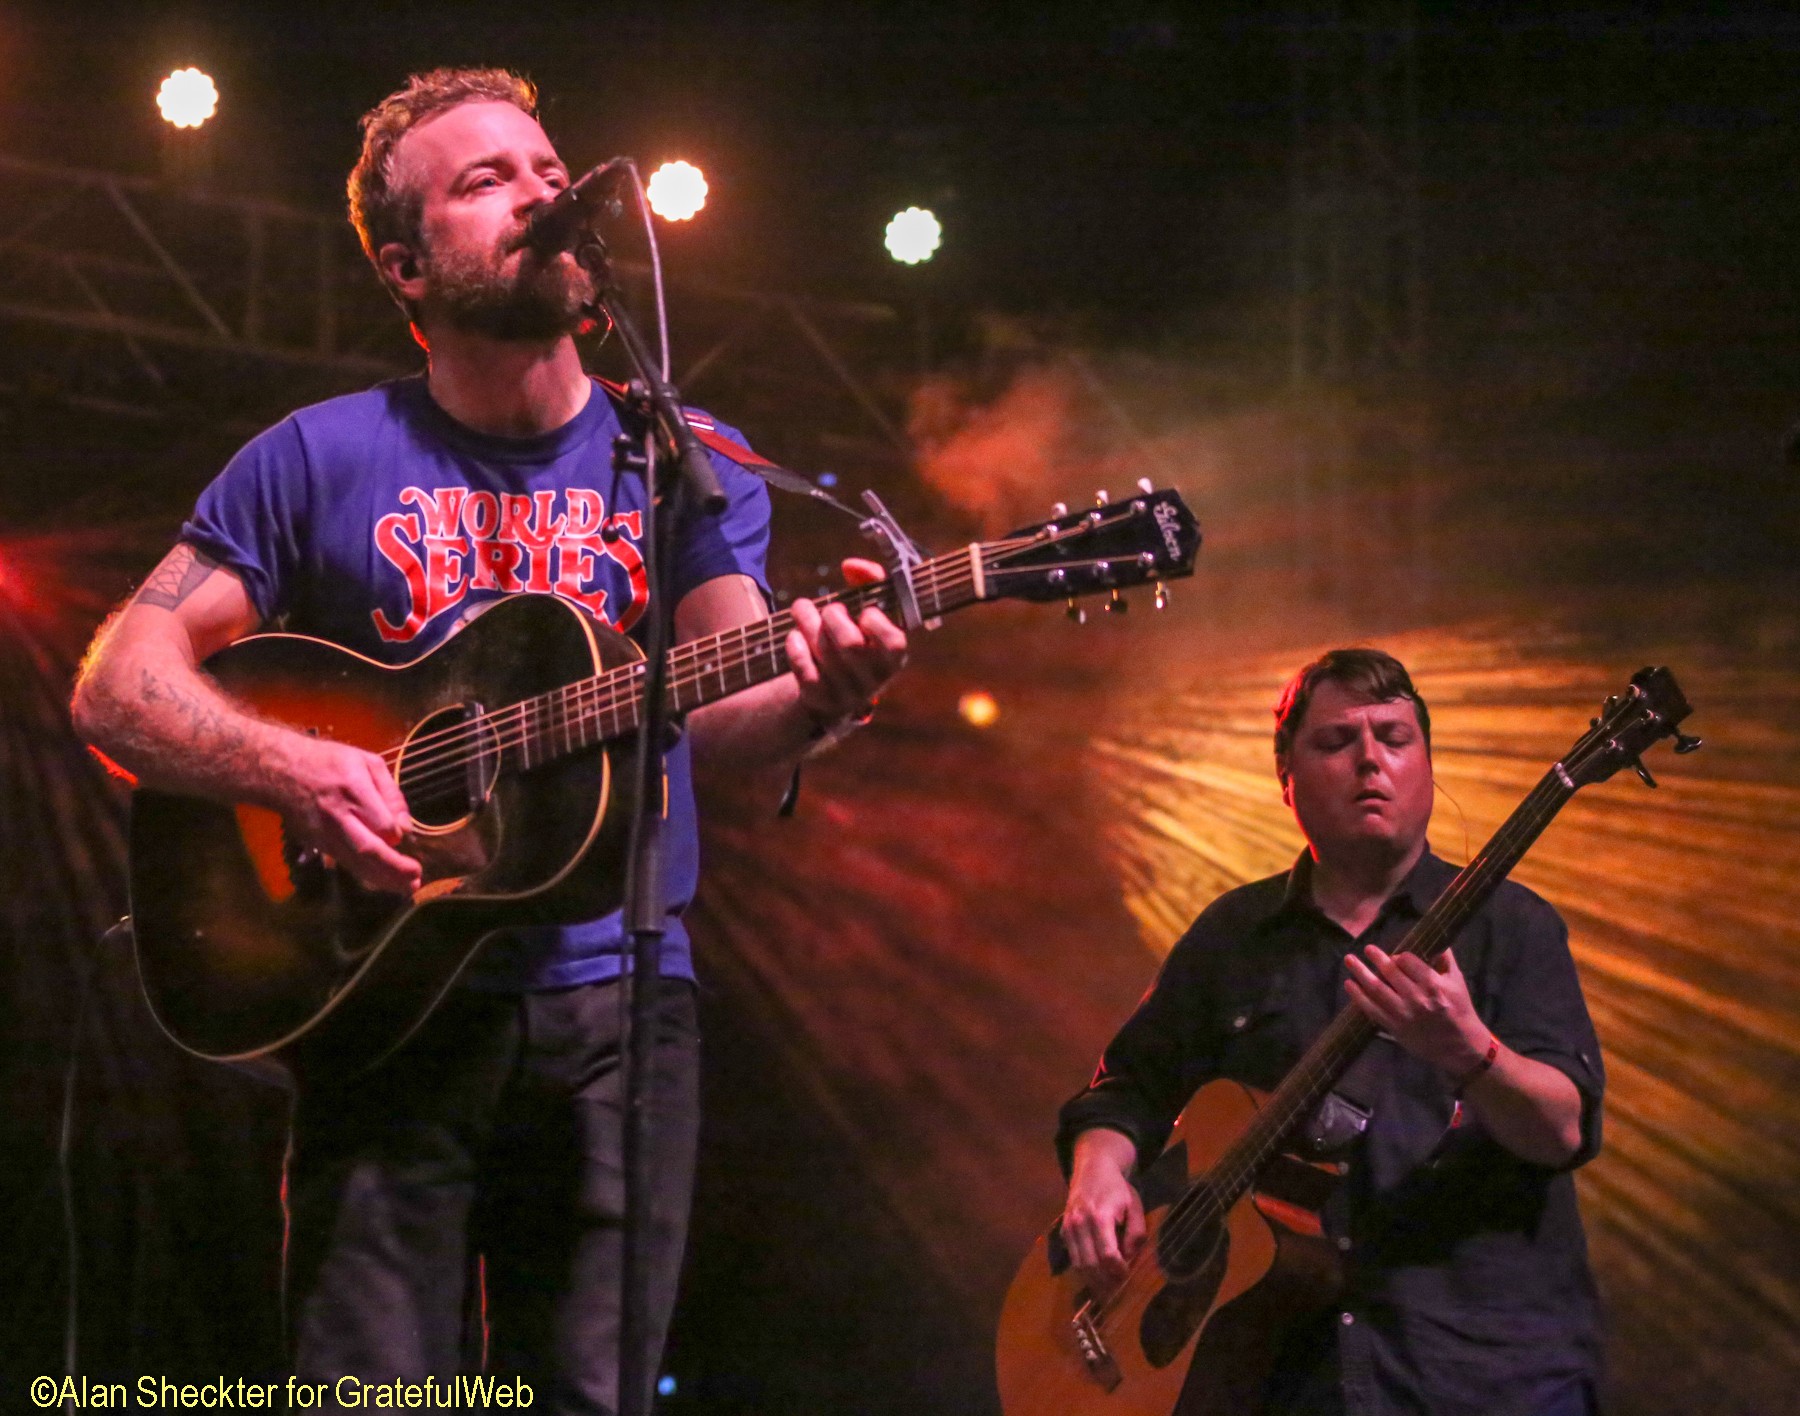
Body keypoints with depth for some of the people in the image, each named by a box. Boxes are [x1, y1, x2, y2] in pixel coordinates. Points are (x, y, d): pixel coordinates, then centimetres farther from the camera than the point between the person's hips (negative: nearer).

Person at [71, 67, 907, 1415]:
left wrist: (812, 697, -30)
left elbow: (715, 707, -6)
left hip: (616, 1004, 1)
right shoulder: (321, 460, 4)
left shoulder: (688, 460, 8)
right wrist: (295, 768, -18)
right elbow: (117, 684, 1)